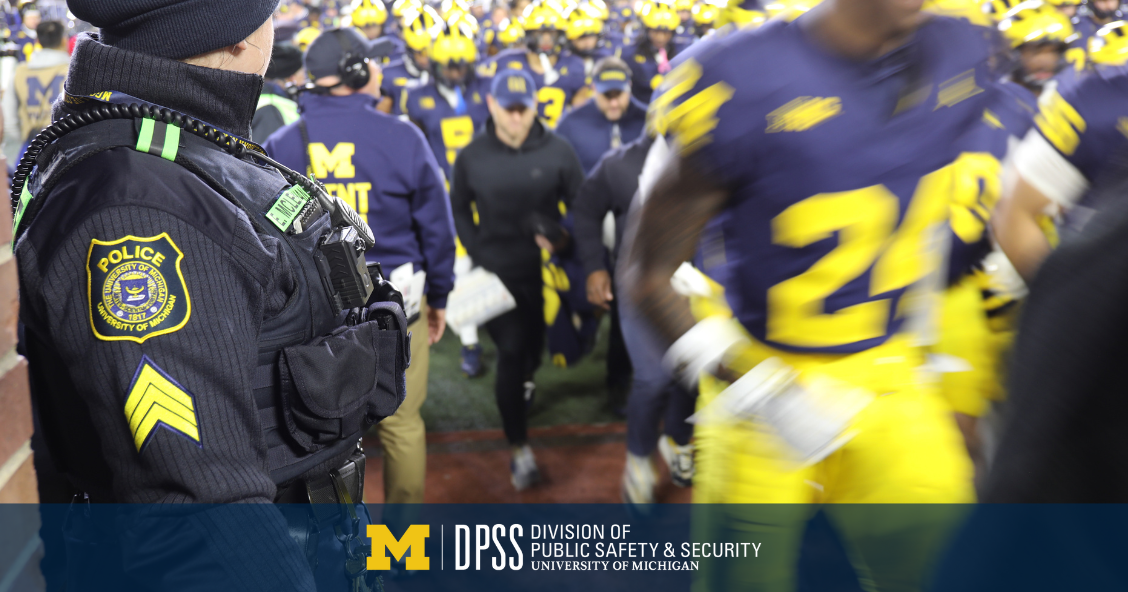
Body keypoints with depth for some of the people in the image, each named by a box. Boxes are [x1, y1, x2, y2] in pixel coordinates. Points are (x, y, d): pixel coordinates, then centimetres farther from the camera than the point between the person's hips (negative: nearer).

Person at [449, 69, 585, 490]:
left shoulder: (557, 151, -7)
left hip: (545, 270, 1)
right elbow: (459, 208, 10)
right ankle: (519, 448, 5)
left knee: (535, 346, 17)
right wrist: (476, 251, -1)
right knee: (511, 351, -6)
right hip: (496, 273, -1)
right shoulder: (472, 157, -3)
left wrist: (563, 239, -15)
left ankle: (522, 380, 55)